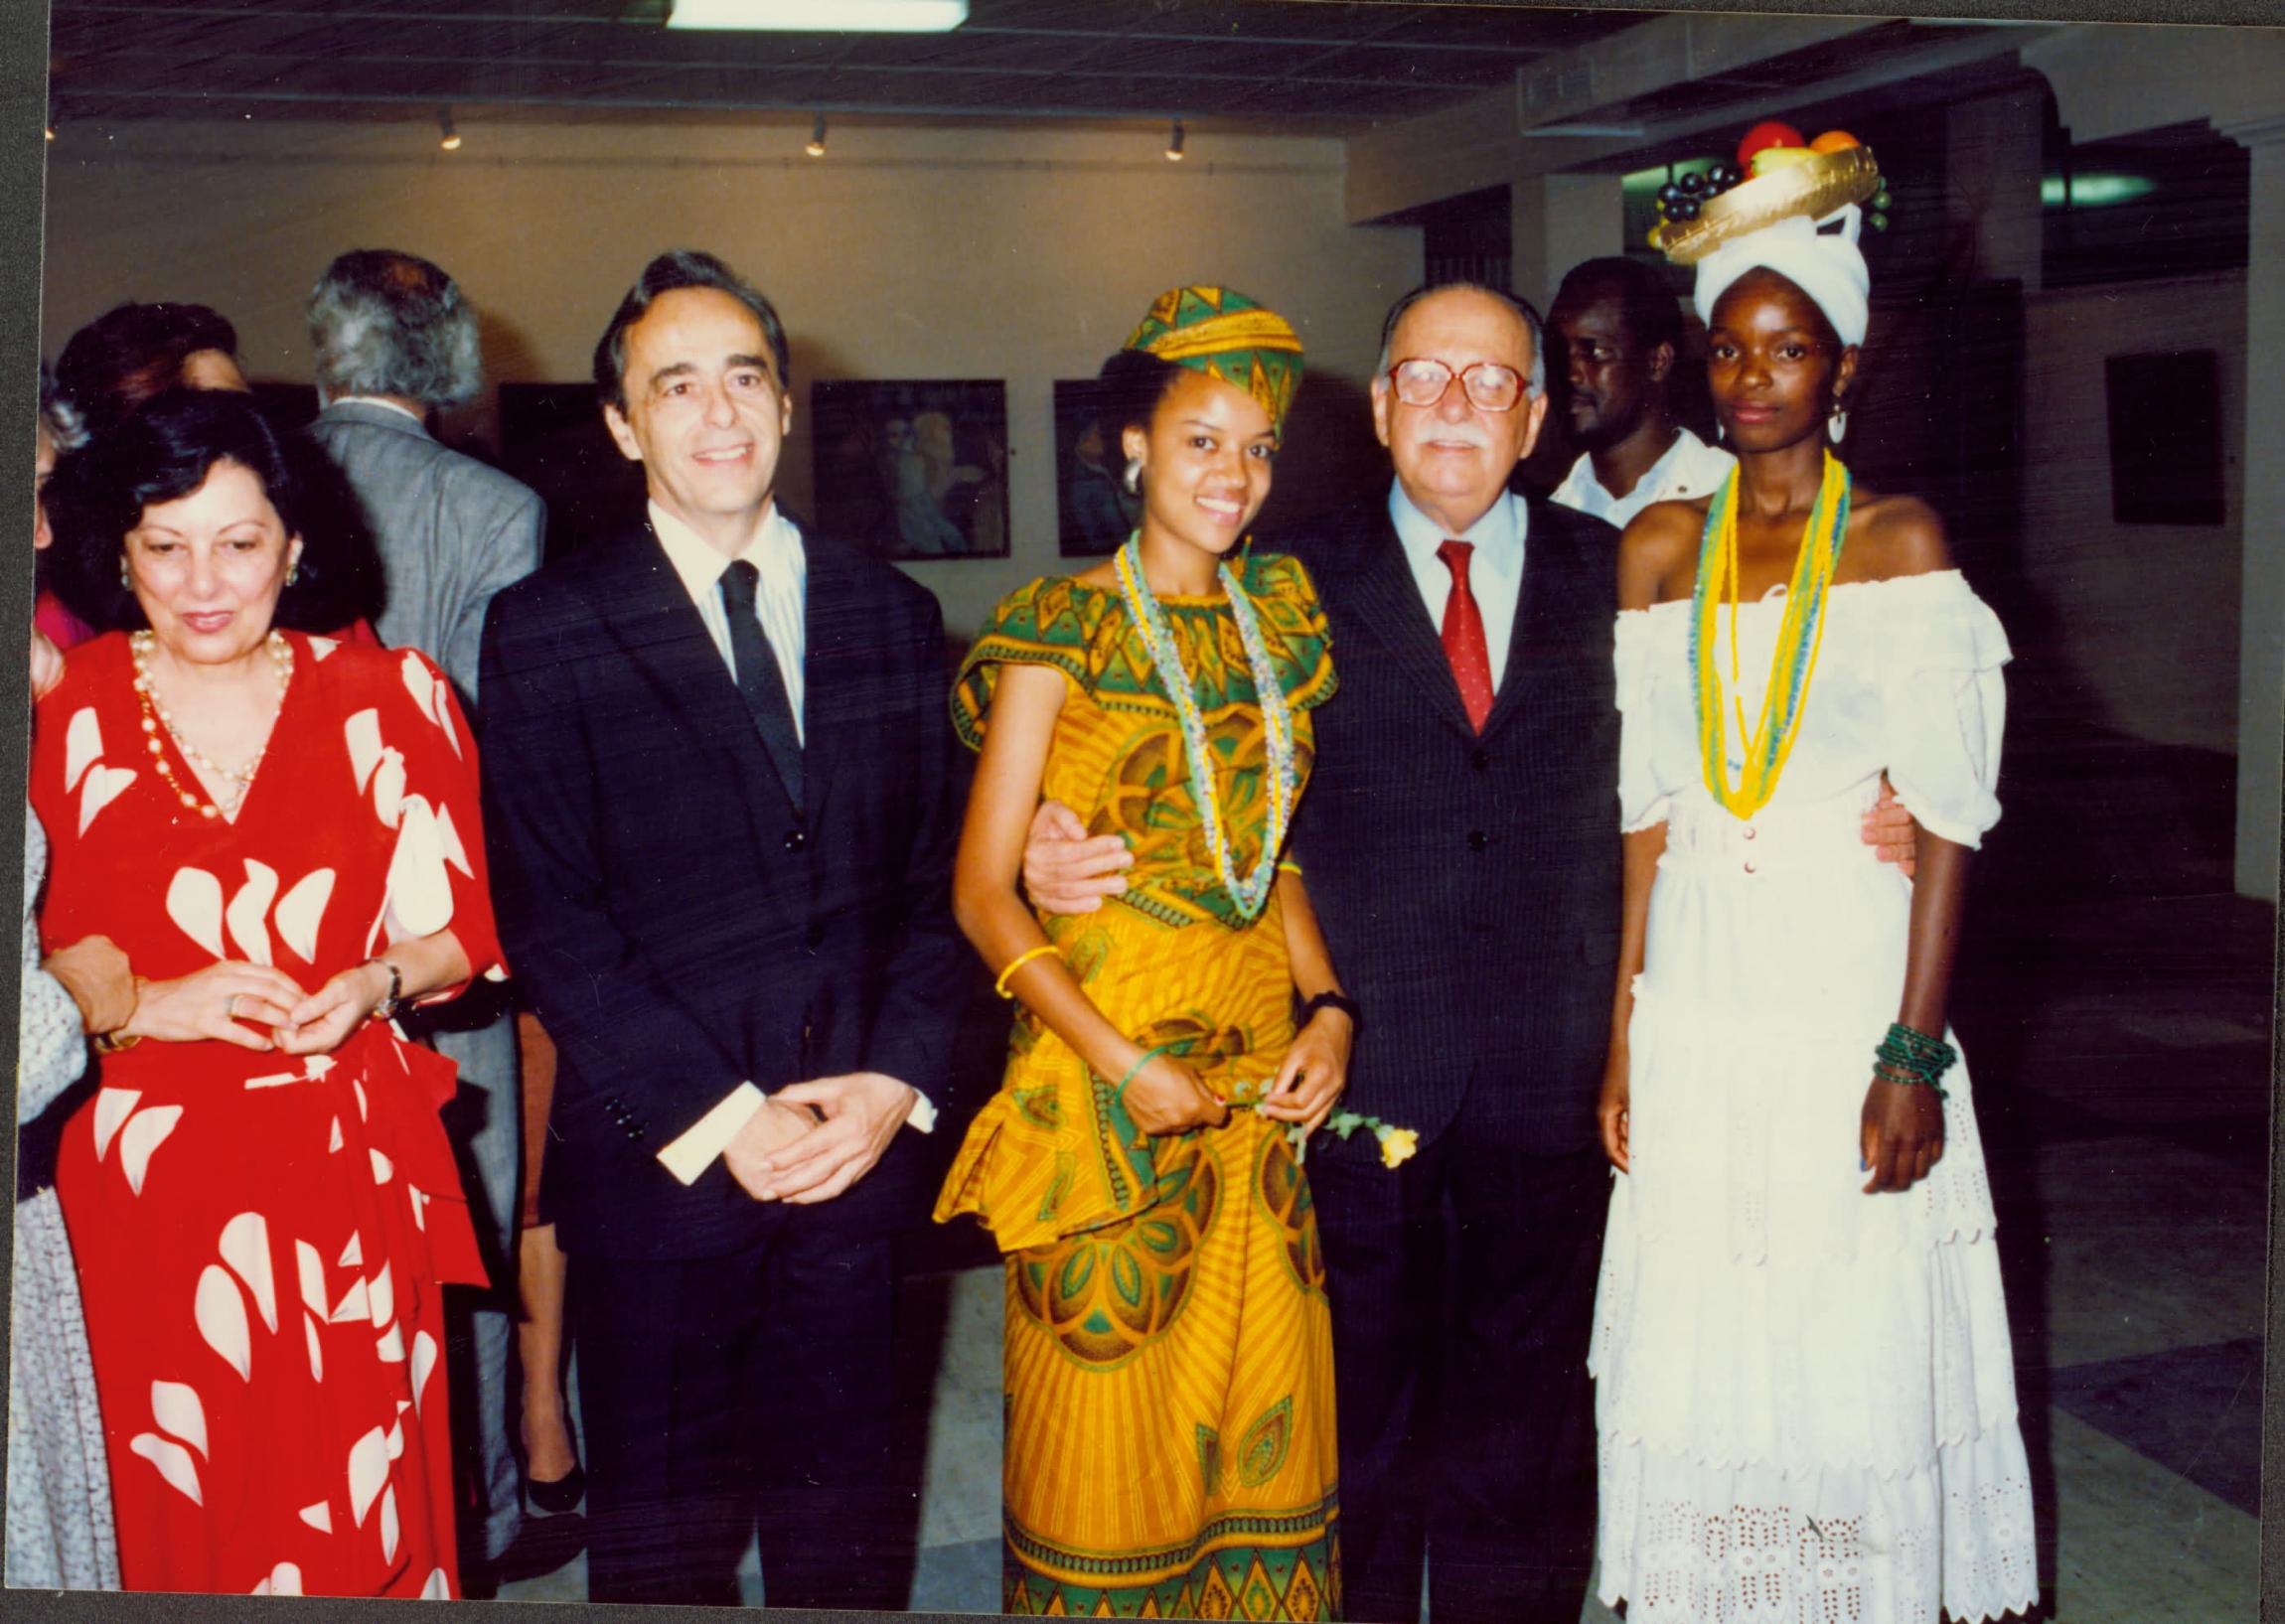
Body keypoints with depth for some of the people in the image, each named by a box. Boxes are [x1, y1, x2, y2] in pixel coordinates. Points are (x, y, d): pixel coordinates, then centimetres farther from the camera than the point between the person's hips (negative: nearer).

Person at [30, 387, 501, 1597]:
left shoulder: (387, 701, 2)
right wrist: (142, 1005, -15)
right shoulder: (58, 711, -1)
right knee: (171, 1511, 7)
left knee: (357, 1504, 8)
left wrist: (376, 983, -12)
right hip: (138, 1178, 0)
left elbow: (458, 927, 7)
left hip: (348, 1176, 1)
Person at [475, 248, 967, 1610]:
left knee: (847, 1525, 13)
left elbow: (938, 876, 8)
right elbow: (549, 917, -8)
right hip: (659, 1166, -2)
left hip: (857, 1149, 3)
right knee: (664, 1543, 11)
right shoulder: (548, 631, -2)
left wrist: (898, 1080, -6)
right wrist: (716, 1113, -14)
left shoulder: (891, 616, 8)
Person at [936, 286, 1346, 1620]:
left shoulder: (1274, 617, 8)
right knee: (1110, 1411, 5)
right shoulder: (1062, 633, -8)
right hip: (1107, 1064, -5)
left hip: (1260, 1065, 5)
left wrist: (1326, 1008, 0)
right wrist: (1120, 1060, -18)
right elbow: (983, 889, -10)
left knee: (1265, 1404, 12)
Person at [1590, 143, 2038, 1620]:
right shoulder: (1661, 548, 9)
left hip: (1851, 994, -3)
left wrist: (1913, 1055, -14)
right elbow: (1647, 809, 7)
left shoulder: (1900, 541, -1)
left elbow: (1949, 816, -6)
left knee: (1860, 1358, 4)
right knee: (1696, 1360, 7)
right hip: (1698, 1001, 3)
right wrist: (1624, 1035, 2)